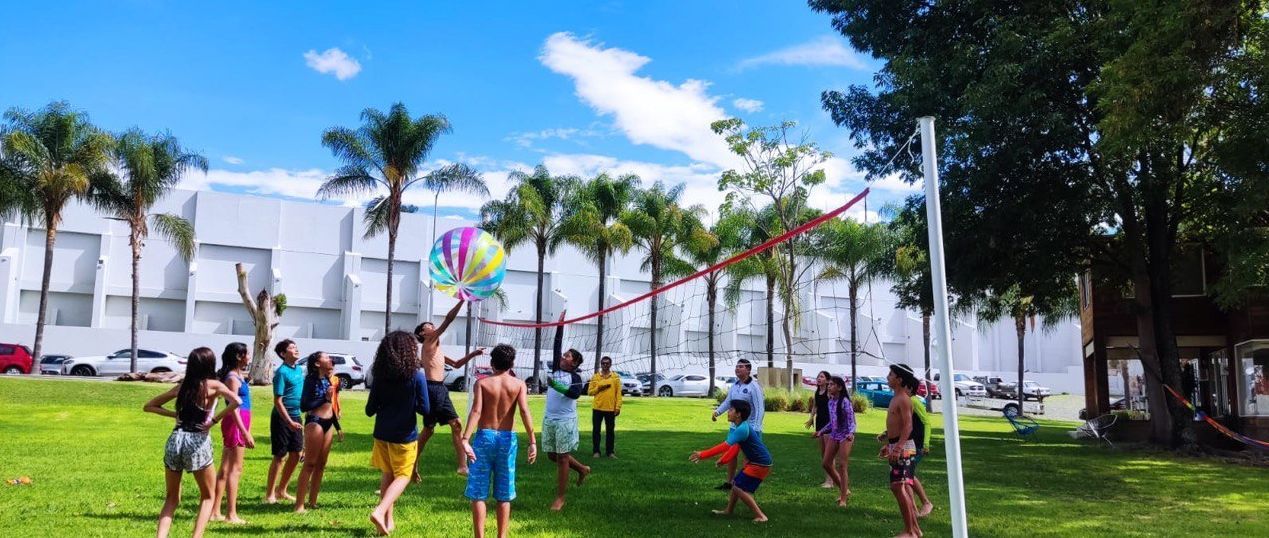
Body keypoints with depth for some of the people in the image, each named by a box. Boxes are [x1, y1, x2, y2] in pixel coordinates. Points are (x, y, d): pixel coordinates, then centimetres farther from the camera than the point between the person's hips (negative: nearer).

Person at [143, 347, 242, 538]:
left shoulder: (182, 386, 11)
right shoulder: (213, 385, -3)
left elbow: (149, 406, 20)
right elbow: (236, 401, -22)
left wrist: (174, 414, 9)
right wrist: (214, 420, -10)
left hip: (175, 439, 4)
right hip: (197, 442, -4)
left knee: (171, 498, 19)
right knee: (208, 496, 14)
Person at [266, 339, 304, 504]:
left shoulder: (299, 369, 9)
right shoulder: (282, 372, -14)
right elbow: (278, 401, -17)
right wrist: (289, 422, -22)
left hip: (296, 416, 7)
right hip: (282, 417, -7)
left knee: (296, 455, 10)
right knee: (279, 456, 0)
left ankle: (281, 490, 23)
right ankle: (270, 494, 12)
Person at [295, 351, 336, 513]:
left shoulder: (327, 379, 12)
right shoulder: (311, 379, -10)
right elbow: (304, 406, -16)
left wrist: (338, 426, 21)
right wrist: (325, 398, -19)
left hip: (328, 424, 8)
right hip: (315, 423, -8)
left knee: (321, 465, 10)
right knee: (310, 464, -7)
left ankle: (312, 502, 17)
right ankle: (299, 504, -3)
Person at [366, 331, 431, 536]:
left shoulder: (380, 377, -3)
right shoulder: (417, 377, -14)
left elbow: (369, 410, 0)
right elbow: (424, 409, -13)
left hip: (382, 434, 4)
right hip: (405, 436, -4)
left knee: (387, 475, 19)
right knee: (402, 477, 9)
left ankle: (388, 520, 24)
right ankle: (379, 511, -12)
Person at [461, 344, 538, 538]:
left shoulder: (482, 383, -2)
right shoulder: (519, 385, 0)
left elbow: (476, 411, -16)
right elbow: (524, 411, -13)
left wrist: (465, 439, -23)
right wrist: (532, 442, -16)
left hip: (484, 436, -1)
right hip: (507, 439, 1)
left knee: (478, 493, 5)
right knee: (504, 496, 11)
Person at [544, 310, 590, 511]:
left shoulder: (575, 377, -7)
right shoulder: (556, 369, 10)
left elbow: (575, 393, -26)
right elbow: (556, 346, 9)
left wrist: (557, 386, -36)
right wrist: (560, 325, 10)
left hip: (565, 421, -7)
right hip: (549, 419, 7)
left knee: (562, 457, -2)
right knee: (552, 455, 14)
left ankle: (560, 498, 5)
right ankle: (582, 469, 37)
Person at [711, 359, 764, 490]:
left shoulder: (754, 387, -14)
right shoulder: (734, 385, 8)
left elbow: (759, 408, -17)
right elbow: (728, 401, 11)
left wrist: (756, 429, -22)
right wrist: (717, 411, -8)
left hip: (750, 428, -7)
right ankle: (728, 483, 23)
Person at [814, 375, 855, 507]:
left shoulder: (844, 401, -14)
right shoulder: (830, 402, 8)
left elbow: (851, 420, -16)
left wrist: (851, 433, -32)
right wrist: (821, 431, 17)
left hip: (845, 436, -8)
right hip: (834, 435, 8)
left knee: (842, 466, -6)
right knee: (826, 463, 6)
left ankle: (843, 499, 2)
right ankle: (843, 490, 22)